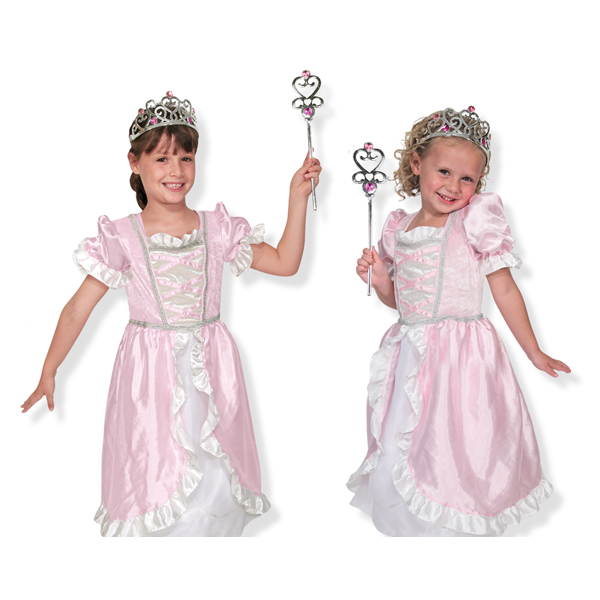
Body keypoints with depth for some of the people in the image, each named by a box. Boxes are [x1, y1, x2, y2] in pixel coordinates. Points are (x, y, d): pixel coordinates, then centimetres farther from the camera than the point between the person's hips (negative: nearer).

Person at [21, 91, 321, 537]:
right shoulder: (122, 237, -4)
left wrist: (298, 198, -3)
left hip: (210, 365, 2)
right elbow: (79, 308, 0)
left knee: (215, 480, 6)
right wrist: (48, 373, 3)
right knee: (157, 472, 3)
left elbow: (285, 262, 3)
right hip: (151, 367, -2)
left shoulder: (217, 228, 1)